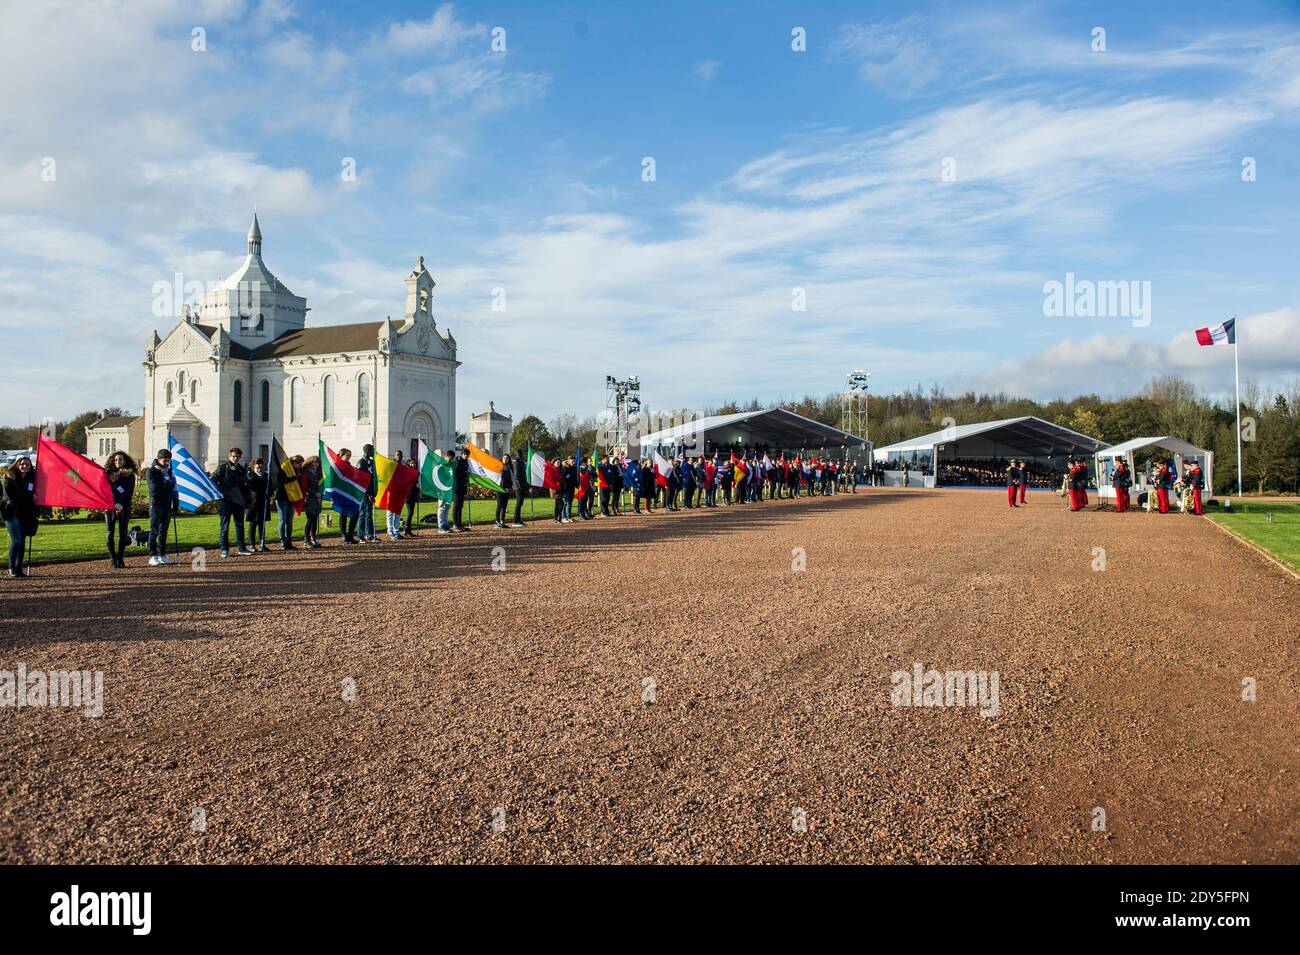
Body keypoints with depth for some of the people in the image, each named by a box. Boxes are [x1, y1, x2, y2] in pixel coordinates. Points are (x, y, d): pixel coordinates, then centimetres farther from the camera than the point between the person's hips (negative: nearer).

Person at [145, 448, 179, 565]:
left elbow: (174, 488, 16)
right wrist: (168, 485, -4)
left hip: (167, 504, 6)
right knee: (154, 531, -5)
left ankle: (163, 555, 13)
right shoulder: (151, 471, -3)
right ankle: (153, 556, -4)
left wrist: (176, 503, 7)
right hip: (156, 504, -6)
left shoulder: (169, 471, 16)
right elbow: (155, 487, -18)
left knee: (164, 531, 9)